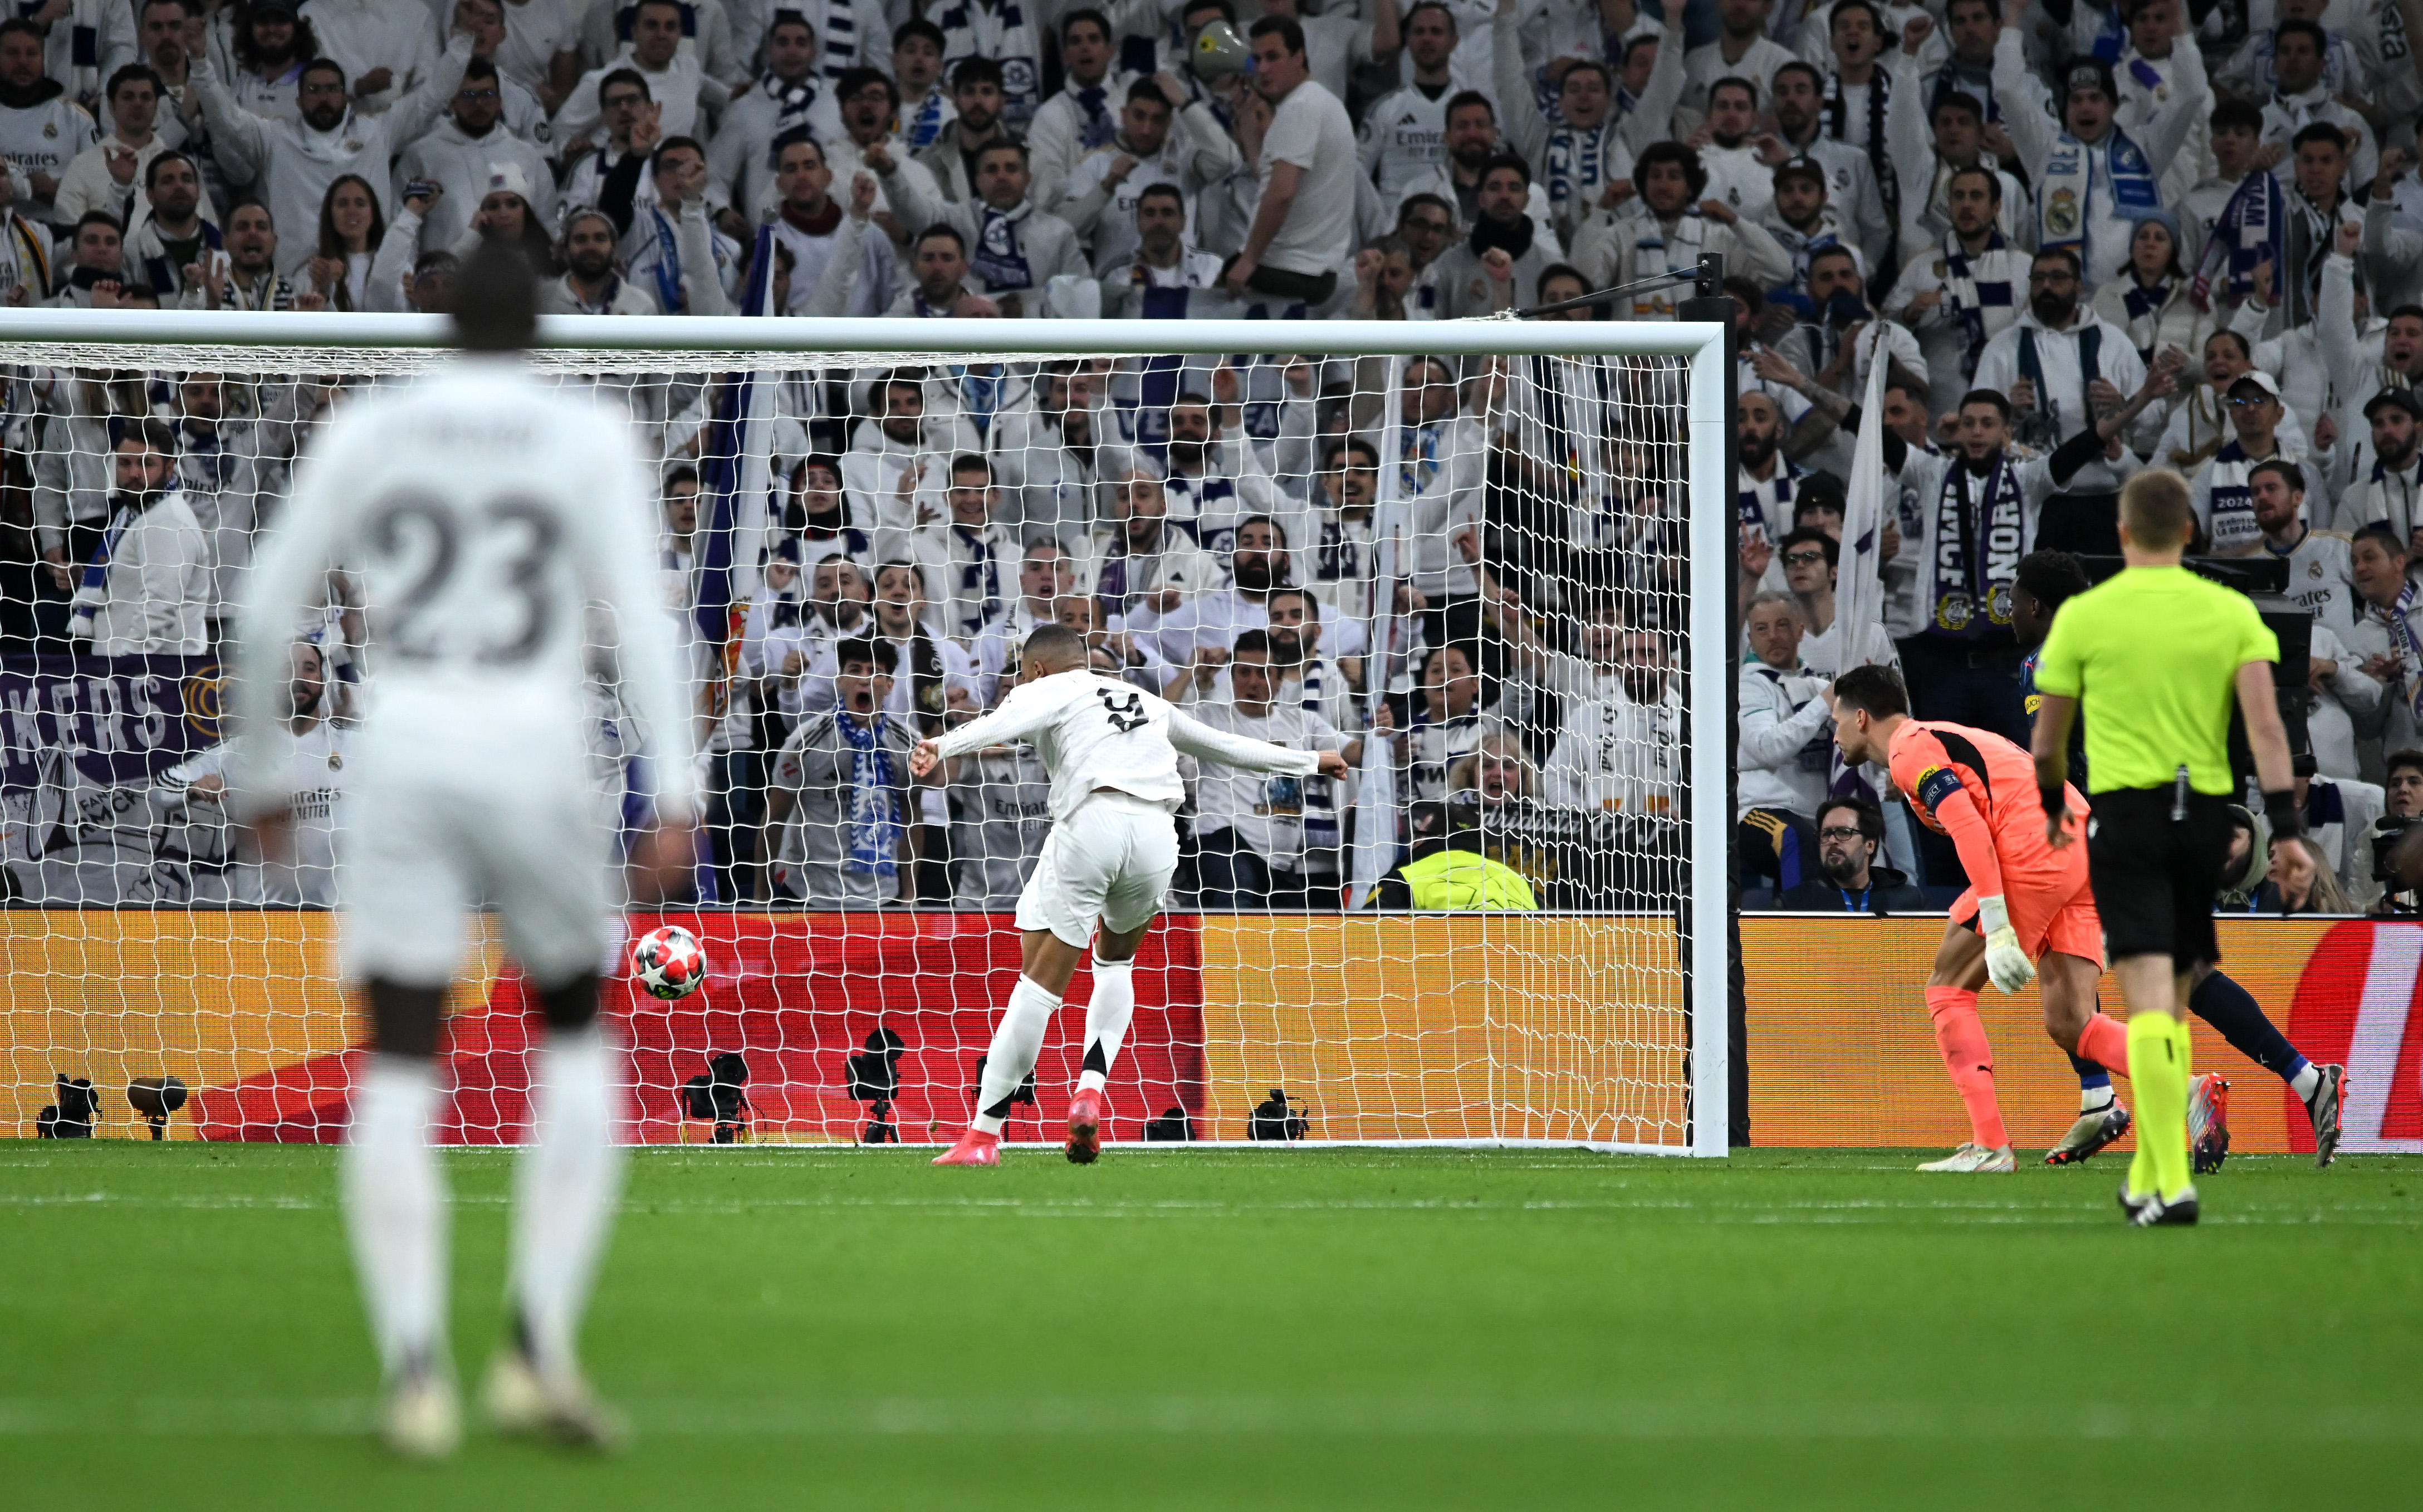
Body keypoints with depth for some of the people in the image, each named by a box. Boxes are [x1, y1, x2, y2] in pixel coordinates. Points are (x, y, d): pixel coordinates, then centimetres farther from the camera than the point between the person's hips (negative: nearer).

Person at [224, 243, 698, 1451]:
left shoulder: (364, 436, 10)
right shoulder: (589, 442, 5)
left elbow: (266, 615, 10)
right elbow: (640, 616, -7)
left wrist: (253, 774, 22)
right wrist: (676, 796, -12)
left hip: (402, 761, 1)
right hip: (533, 762, -1)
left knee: (398, 1073, 3)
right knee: (578, 1043, 17)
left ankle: (414, 1372, -14)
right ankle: (538, 1349, 1)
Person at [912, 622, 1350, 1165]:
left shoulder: (1046, 691, 18)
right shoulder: (1145, 703, 34)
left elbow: (1002, 722, -6)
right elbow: (1229, 746, 44)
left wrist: (942, 746, -25)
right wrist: (1309, 762, 60)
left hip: (1090, 821, -5)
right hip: (1158, 833, 5)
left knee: (1040, 983, -5)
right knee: (1115, 963, 28)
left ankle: (984, 1135, -10)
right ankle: (1091, 1090, 8)